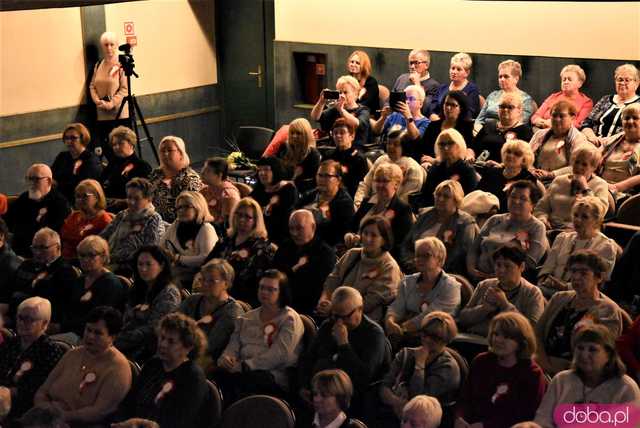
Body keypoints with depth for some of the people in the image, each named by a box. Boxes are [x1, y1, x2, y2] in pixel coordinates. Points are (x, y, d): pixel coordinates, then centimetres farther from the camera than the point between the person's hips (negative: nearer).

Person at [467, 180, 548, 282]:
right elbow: (474, 249, 18)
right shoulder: (495, 220, 19)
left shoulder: (537, 228, 5)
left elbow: (529, 263, -5)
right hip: (478, 277, 5)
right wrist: (471, 269, -3)